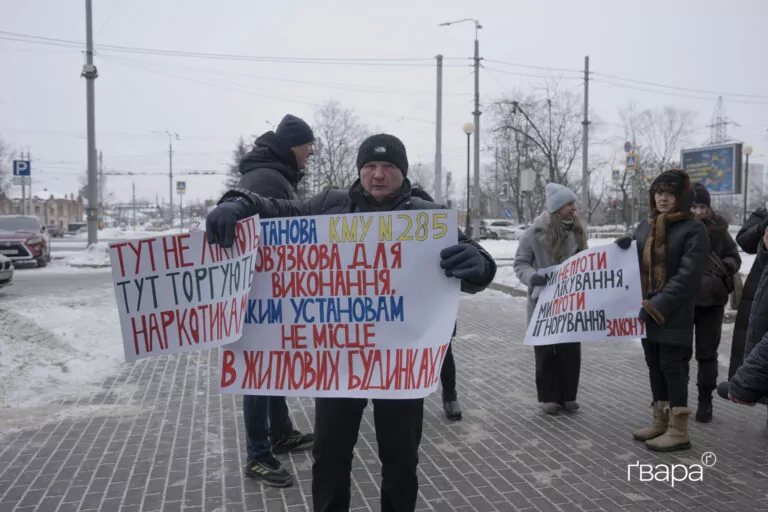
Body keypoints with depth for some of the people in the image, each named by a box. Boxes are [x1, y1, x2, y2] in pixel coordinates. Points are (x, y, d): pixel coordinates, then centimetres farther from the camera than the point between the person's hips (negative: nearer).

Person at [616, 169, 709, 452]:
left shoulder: (694, 229, -9)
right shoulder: (645, 226, 11)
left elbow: (688, 276, -17)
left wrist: (657, 307, -23)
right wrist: (623, 250, -4)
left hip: (674, 315, -7)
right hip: (647, 311, 7)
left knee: (672, 366, -2)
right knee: (655, 366, 13)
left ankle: (678, 431, 8)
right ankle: (660, 421, 25)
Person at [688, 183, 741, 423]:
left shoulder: (718, 229, -4)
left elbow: (735, 258, 5)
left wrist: (722, 268, -14)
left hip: (711, 301, 1)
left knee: (707, 353, 8)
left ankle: (705, 401, 21)